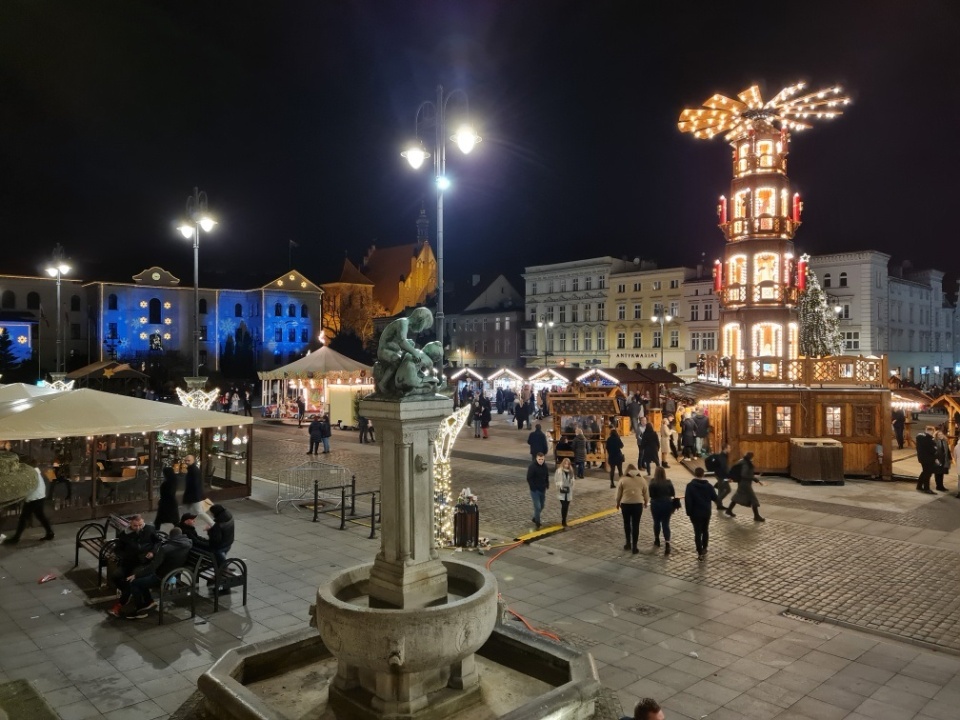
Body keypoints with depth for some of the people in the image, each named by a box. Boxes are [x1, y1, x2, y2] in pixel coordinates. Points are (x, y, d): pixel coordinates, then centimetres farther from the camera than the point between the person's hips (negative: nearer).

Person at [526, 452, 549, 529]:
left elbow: (547, 476, 16)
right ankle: (537, 524, 4)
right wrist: (534, 487, -18)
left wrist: (547, 485, 7)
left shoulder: (545, 466, 2)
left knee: (541, 506, 16)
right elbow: (529, 479, -17)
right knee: (537, 507, -8)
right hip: (535, 490, -7)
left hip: (543, 490, 7)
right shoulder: (532, 467, -18)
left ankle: (535, 518, 37)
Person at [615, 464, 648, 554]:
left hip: (625, 504, 0)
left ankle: (628, 543, 23)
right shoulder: (642, 480, 1)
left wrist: (618, 503, 17)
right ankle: (634, 546, 5)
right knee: (636, 525, 5)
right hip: (638, 504, 0)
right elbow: (646, 494, 8)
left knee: (627, 523, 17)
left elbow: (618, 494, 2)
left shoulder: (623, 480, -2)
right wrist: (646, 502, 25)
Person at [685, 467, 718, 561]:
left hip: (695, 513, -3)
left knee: (697, 532, 1)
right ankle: (704, 549, 34)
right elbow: (715, 498, 4)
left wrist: (689, 512, -6)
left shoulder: (690, 485, -12)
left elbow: (687, 500, -15)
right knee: (705, 530, 21)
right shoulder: (708, 485, -3)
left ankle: (700, 553, 0)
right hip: (706, 512, 3)